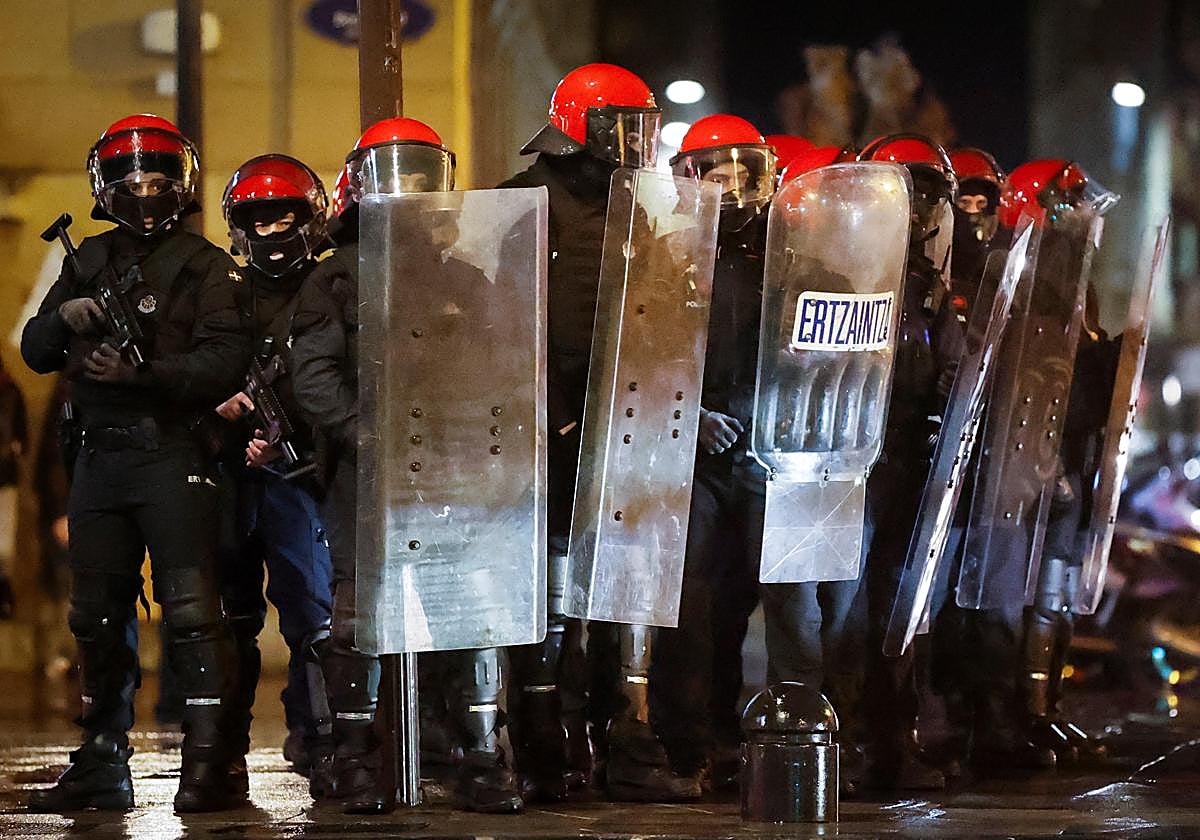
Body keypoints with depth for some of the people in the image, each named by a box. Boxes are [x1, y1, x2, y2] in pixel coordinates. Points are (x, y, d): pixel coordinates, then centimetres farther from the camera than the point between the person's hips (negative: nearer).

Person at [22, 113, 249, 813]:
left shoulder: (204, 265, 1)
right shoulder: (88, 262, 17)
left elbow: (226, 359, -12)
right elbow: (35, 352, 16)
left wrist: (144, 372, -23)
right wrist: (63, 318, -6)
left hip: (171, 457, -6)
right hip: (100, 458, 6)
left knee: (192, 610, -12)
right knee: (98, 617, 10)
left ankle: (208, 766, -12)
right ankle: (101, 770, 18)